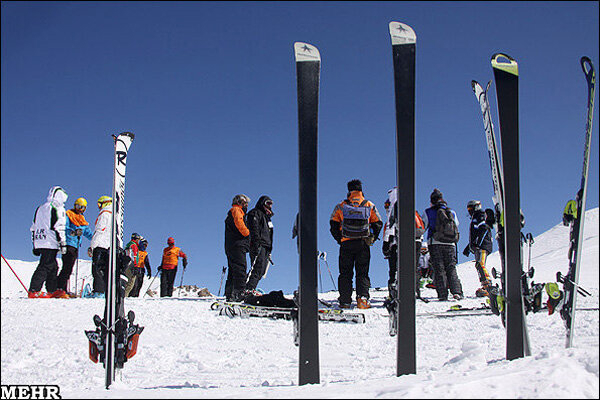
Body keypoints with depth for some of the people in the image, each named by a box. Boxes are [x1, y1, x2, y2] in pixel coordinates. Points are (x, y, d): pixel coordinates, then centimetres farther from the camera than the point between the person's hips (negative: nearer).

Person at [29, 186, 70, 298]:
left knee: (53, 266, 14)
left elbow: (33, 228, 23)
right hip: (51, 243, -9)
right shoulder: (57, 208, -5)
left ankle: (53, 290, 15)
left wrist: (35, 245, 26)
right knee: (46, 266, -11)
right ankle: (34, 291, -17)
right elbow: (59, 227, -12)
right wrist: (63, 243, -10)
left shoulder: (40, 208, 21)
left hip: (39, 242, 9)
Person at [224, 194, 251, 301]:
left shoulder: (237, 211, 32)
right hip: (237, 245, -10)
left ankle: (229, 294, 7)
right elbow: (238, 222, -18)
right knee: (240, 268, -18)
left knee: (233, 271, 8)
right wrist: (247, 233, -10)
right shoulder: (236, 210, 3)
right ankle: (240, 292, -28)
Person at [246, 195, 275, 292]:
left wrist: (269, 251, 25)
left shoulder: (266, 216, 30)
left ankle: (250, 289, 0)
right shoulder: (255, 213, 1)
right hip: (259, 246, -9)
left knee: (261, 271, 2)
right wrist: (256, 243, -25)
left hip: (266, 247, 9)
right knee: (258, 269, -19)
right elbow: (254, 229, -13)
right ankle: (249, 289, -26)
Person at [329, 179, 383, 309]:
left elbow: (333, 225, 2)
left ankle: (345, 301, 2)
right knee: (362, 273, 7)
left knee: (345, 273, 7)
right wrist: (371, 240, 12)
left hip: (346, 244, 0)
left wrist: (340, 239, 9)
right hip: (363, 245, 0)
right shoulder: (370, 206, 5)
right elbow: (378, 224, 6)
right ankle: (362, 297, -10)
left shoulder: (341, 206, 4)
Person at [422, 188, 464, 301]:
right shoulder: (452, 212, 11)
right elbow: (457, 226, 22)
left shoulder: (428, 212, 2)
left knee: (439, 269, -1)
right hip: (450, 245, 2)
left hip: (435, 244, -2)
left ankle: (442, 294, -9)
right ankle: (457, 291, -10)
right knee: (451, 269, 6)